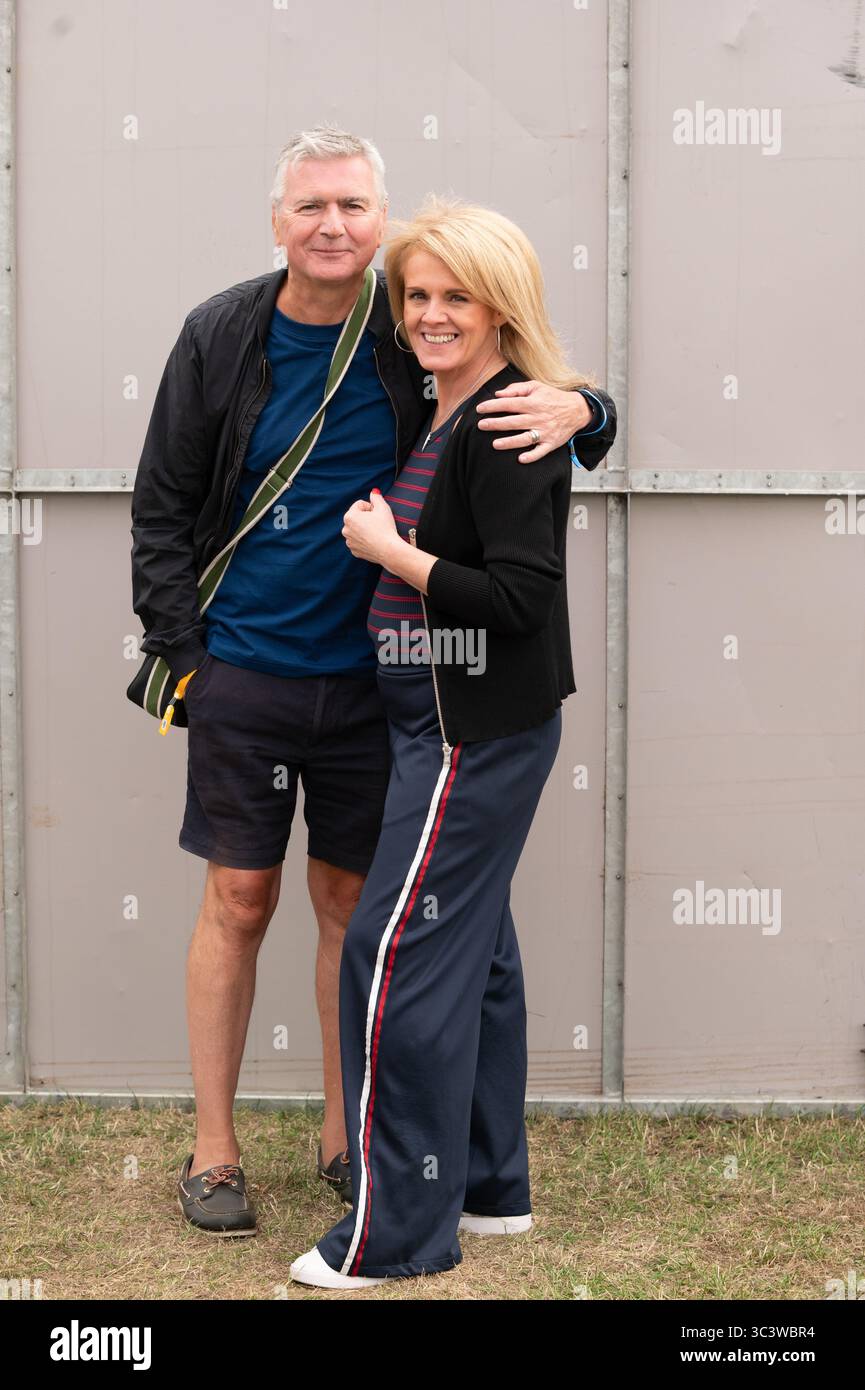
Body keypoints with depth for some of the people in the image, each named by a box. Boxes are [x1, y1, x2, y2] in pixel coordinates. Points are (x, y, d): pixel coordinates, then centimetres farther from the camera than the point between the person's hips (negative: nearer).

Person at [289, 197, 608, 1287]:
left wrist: (389, 550, -16)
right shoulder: (446, 419, 13)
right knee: (473, 947, 16)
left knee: (393, 954, -8)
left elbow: (521, 598, -22)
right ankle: (489, 1184, 28)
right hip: (449, 722, 10)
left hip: (477, 733, -10)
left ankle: (398, 1230, 1)